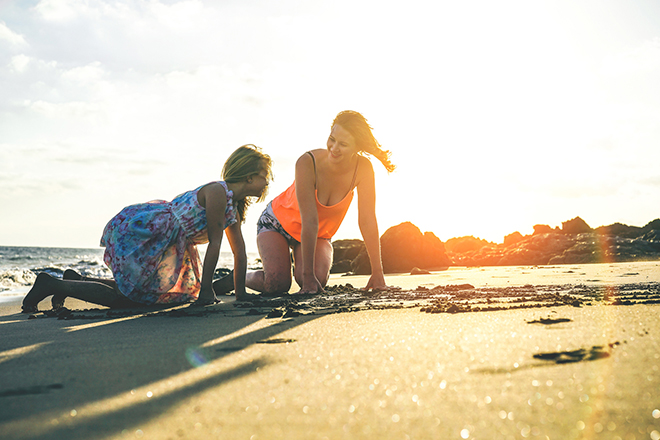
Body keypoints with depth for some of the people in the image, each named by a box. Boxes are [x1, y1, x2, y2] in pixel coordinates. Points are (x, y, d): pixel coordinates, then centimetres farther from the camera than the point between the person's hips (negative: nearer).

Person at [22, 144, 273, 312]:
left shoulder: (233, 206, 10)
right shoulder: (218, 192, -20)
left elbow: (239, 251, 14)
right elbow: (214, 243, -19)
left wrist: (240, 293, 13)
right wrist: (206, 290, -17)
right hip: (140, 230, -10)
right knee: (127, 298, -11)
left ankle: (78, 280, 26)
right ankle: (51, 284, 1)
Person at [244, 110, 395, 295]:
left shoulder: (363, 168, -25)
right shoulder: (308, 163, -33)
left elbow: (367, 220, -22)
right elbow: (309, 222, -34)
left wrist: (377, 273, -24)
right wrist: (308, 275, -33)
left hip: (319, 235, 3)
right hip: (278, 223, -3)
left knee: (319, 280, -24)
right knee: (277, 284, -23)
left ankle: (299, 262, 14)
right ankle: (242, 276, 13)